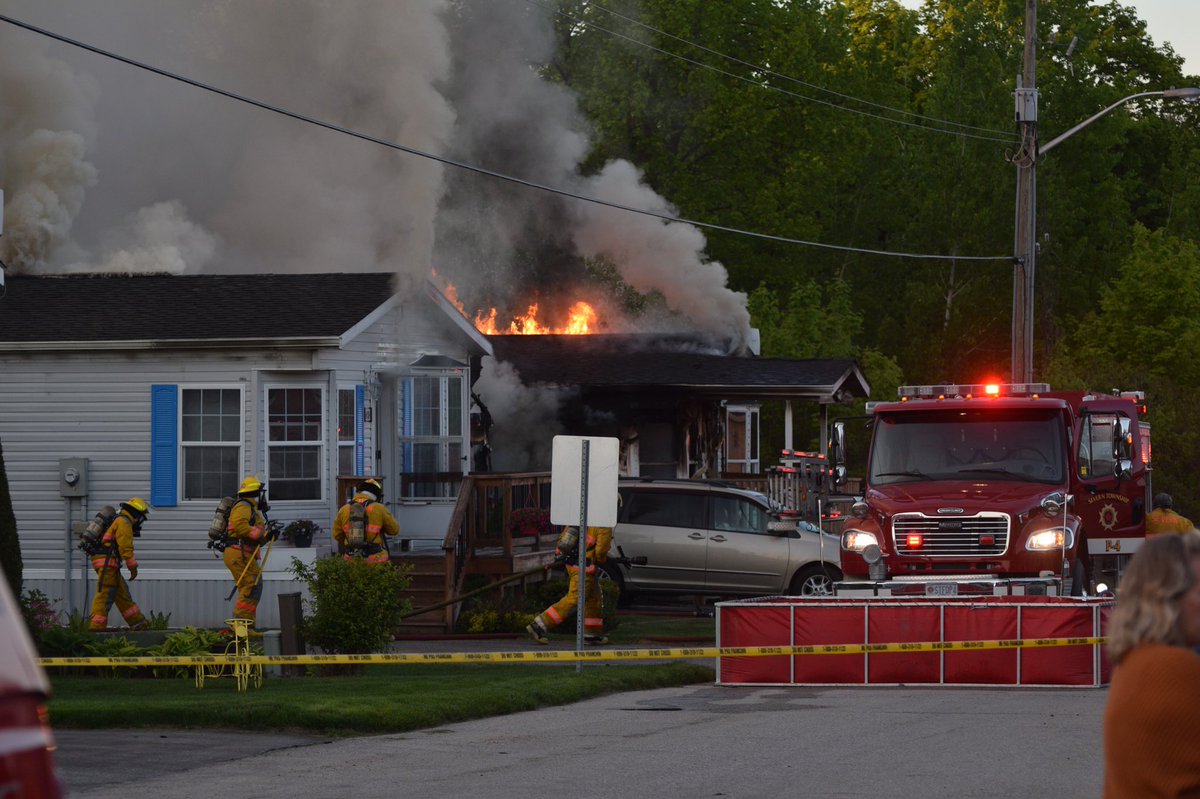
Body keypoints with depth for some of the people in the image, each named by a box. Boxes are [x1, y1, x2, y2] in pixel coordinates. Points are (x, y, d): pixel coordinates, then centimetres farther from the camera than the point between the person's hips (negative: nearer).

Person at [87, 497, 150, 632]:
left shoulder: (118, 521, 25)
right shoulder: (124, 523, -7)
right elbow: (125, 547, -16)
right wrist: (133, 567, -15)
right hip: (107, 561, -10)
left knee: (122, 594, 12)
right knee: (105, 595, -13)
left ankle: (137, 623, 16)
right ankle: (96, 626, -17)